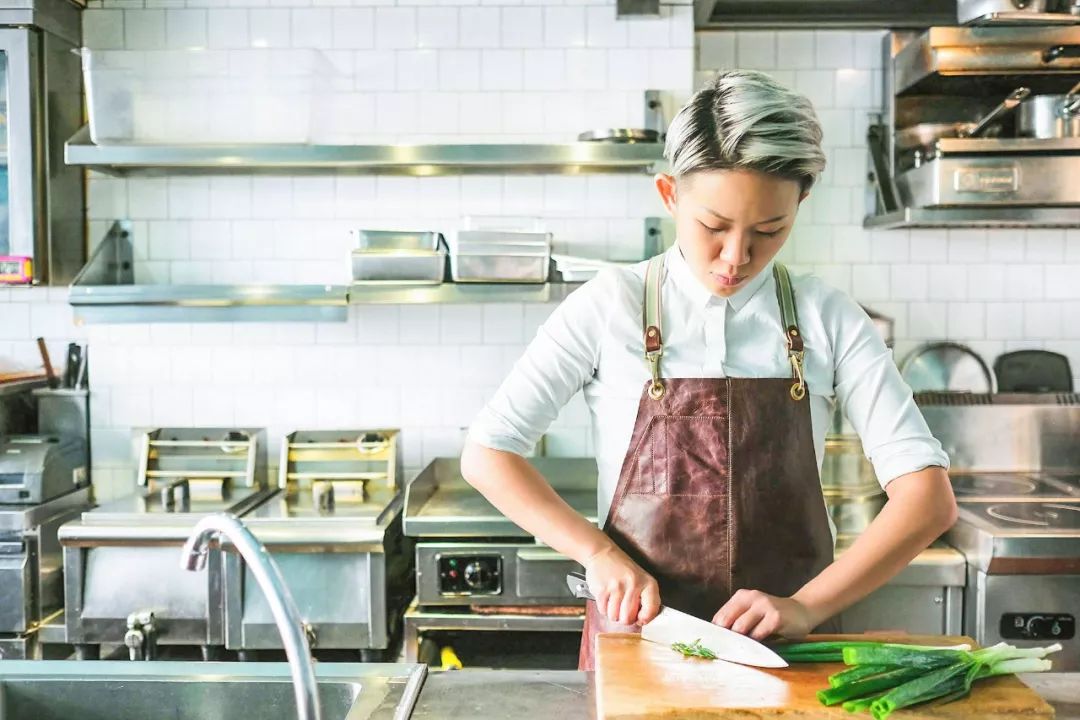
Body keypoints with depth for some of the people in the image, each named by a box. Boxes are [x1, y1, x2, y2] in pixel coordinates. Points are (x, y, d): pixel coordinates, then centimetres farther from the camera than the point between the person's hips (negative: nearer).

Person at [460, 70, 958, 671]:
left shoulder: (827, 318, -2)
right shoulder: (611, 306, -5)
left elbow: (930, 496, -5)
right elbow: (487, 454, -4)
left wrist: (808, 606, -16)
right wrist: (601, 554, -15)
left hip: (784, 650, 2)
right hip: (635, 632, -1)